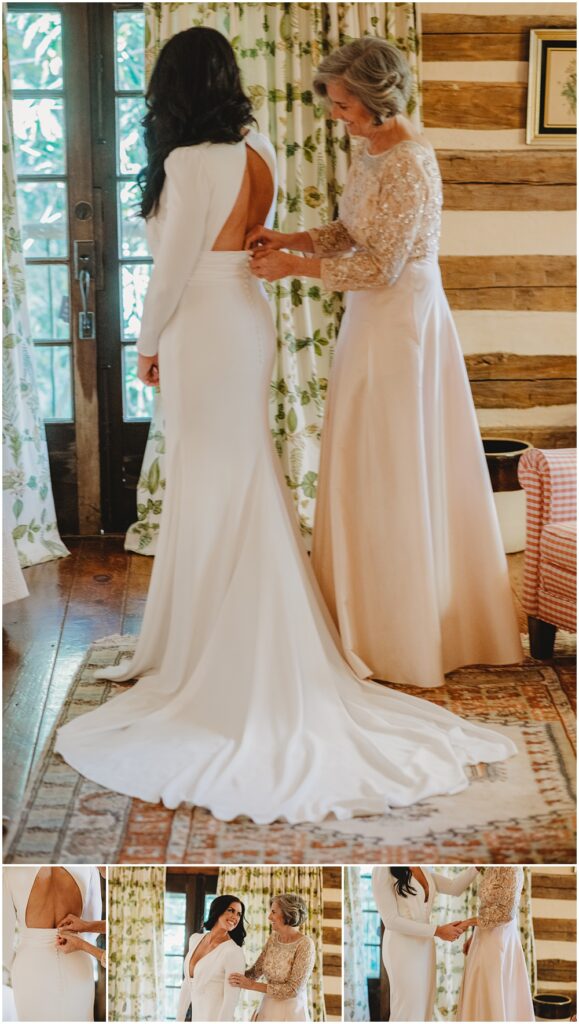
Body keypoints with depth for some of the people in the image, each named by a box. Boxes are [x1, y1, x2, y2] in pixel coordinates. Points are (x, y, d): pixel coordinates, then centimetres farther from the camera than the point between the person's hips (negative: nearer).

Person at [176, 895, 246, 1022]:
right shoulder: (195, 939, 3)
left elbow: (231, 1001, -19)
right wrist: (180, 1018, 11)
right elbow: (188, 983, 11)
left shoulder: (234, 952, -18)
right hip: (196, 1016, 6)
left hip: (216, 1018, -6)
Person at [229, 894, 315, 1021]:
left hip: (291, 1013, -6)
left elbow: (293, 989, -21)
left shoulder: (305, 944, -18)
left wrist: (252, 985, -21)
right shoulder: (273, 938, 2)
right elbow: (255, 972, 7)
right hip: (267, 1010, 6)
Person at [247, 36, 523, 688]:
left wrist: (294, 267, -16)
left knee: (392, 475, -1)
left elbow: (381, 267, -21)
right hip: (376, 322, 10)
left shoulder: (408, 165, -21)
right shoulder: (368, 149, 8)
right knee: (376, 472, 14)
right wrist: (287, 240, 2)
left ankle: (399, 639, 12)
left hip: (400, 323, -10)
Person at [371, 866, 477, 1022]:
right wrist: (437, 931, -18)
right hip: (402, 947, -7)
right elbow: (391, 920, -18)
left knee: (425, 1005, 11)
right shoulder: (383, 870, -16)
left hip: (425, 945, 7)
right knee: (408, 1008, -1)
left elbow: (454, 887, 9)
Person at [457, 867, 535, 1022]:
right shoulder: (493, 869, 9)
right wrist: (473, 937, 15)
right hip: (487, 940, 9)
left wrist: (470, 922, -14)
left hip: (497, 942, -9)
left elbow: (506, 912, -21)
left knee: (491, 996, -2)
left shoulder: (510, 869, -18)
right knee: (484, 996, 14)